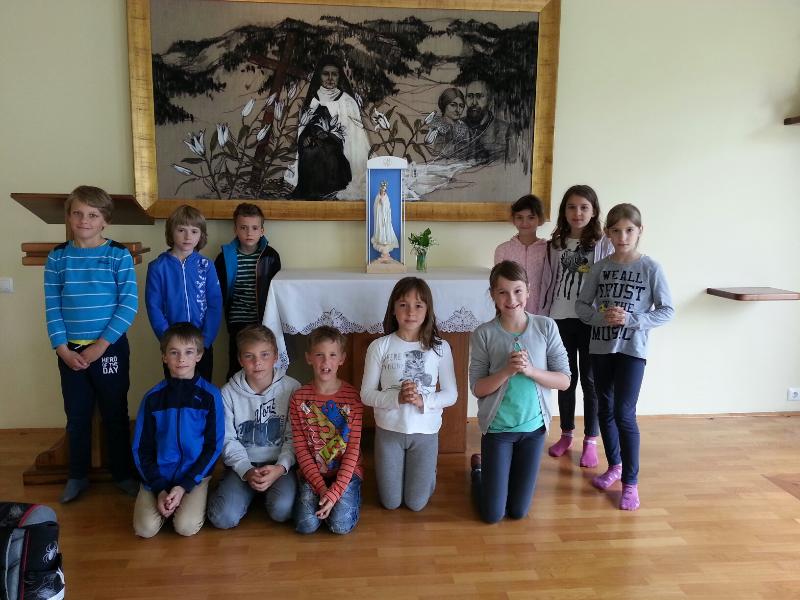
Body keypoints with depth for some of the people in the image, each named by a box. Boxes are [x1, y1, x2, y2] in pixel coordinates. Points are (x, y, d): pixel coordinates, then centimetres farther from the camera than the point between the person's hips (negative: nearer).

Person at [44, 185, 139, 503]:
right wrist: (63, 349, -8)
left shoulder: (119, 255, -6)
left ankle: (122, 473, 24)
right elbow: (52, 308, 1)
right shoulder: (57, 257, 2)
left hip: (110, 348, -2)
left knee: (115, 414, 8)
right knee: (77, 415, 13)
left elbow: (129, 305, -10)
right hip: (70, 351, 3)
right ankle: (77, 476, 29)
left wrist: (100, 346, -13)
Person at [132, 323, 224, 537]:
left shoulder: (209, 395, -6)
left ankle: (193, 500, 10)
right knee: (145, 528, -17)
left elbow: (213, 446, -5)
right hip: (158, 475, 2)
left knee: (186, 527, -21)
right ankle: (165, 500, 12)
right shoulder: (153, 397, 0)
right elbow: (141, 448, 2)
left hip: (194, 473, -2)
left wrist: (184, 486, -13)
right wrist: (159, 489, -9)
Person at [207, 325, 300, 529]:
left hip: (279, 464, -1)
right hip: (242, 464, 1)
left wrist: (280, 468, -19)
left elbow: (294, 436, -5)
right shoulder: (228, 393, -3)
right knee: (224, 518, -19)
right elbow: (228, 440, -2)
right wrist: (246, 471, -16)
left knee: (282, 510, -26)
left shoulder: (291, 388, -6)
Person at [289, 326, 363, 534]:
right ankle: (314, 497, 13)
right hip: (312, 473, 2)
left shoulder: (352, 397, -9)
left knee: (341, 525, -20)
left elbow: (353, 449, -10)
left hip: (346, 471, -1)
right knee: (306, 525, -18)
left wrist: (335, 491, -18)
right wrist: (321, 488, -14)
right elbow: (301, 448, -5)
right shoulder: (299, 398, -5)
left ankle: (350, 496, 10)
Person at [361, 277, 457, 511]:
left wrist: (423, 400, -22)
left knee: (416, 504, 13)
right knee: (390, 503, 15)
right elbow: (366, 394, -7)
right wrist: (397, 398, -24)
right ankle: (389, 471, 45)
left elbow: (451, 394, -4)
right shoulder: (379, 346, -11)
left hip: (425, 432, 0)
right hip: (389, 430, 0)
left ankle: (426, 472, 43)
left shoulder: (440, 347, -9)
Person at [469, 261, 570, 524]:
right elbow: (477, 388, -9)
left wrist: (530, 370, -22)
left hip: (534, 426, 2)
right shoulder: (483, 334, -11)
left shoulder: (546, 327, -8)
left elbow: (564, 380, -6)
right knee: (492, 515, 8)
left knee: (518, 512, 13)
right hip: (497, 427, -2)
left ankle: (491, 471, 42)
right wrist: (507, 370, -25)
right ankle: (478, 468, 36)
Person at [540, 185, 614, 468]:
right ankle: (566, 434, 29)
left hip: (591, 321, -3)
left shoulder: (604, 244, -5)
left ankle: (590, 441, 19)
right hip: (560, 320, 3)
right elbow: (547, 283, 8)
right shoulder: (555, 244, 6)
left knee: (590, 381, 7)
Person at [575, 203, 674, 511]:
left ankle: (631, 481, 7)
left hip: (632, 350, -4)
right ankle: (614, 465, 33)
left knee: (624, 414, -7)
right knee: (605, 410, 13)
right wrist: (601, 317, -14)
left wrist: (630, 319, -18)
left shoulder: (651, 268, -6)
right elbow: (581, 305, 5)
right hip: (600, 347, 4)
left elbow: (667, 311, -5)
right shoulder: (600, 267, 2)